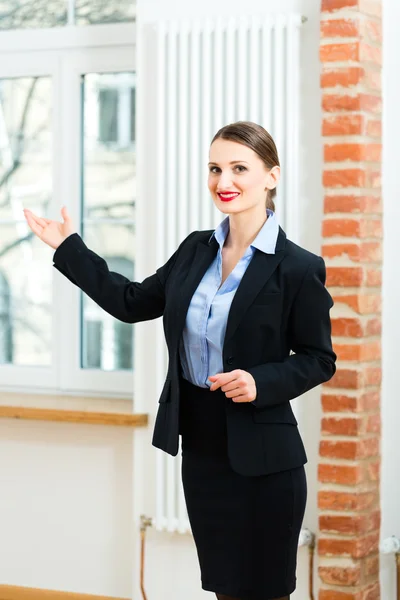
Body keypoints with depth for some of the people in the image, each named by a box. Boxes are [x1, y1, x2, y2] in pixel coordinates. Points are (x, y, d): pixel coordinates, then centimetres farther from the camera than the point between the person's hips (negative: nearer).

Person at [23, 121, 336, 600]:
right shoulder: (196, 250, 6)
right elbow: (133, 303, 15)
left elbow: (319, 360, -5)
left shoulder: (299, 269, -12)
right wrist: (68, 249, 16)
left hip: (263, 461, -6)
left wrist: (261, 383, -22)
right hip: (200, 448, 6)